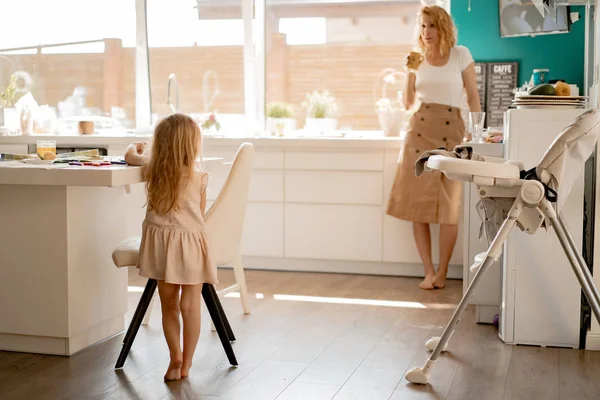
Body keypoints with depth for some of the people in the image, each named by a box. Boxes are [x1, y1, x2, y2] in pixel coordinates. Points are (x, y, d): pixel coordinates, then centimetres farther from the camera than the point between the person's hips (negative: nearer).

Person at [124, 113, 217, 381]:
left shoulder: (152, 168, 2)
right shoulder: (198, 177, -6)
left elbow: (130, 156, 24)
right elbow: (200, 215, 6)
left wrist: (134, 148, 46)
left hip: (161, 241, 3)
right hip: (190, 241, -3)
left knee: (168, 304, 12)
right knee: (190, 305, 1)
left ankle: (175, 356, 18)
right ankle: (186, 362, 8)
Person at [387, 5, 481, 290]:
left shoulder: (461, 55, 4)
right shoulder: (418, 59, 11)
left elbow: (473, 97, 5)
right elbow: (408, 103, 11)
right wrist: (411, 72, -2)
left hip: (452, 131, -2)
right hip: (419, 131, 3)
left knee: (449, 207, -3)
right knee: (418, 203, -3)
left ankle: (442, 272, 7)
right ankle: (429, 272, 5)